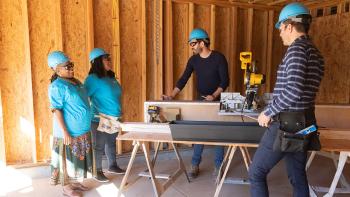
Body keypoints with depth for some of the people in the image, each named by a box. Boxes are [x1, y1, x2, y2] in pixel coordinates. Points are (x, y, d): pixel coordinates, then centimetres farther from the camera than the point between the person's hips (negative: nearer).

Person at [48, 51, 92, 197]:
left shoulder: (76, 82, 9)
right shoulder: (57, 86, -16)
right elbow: (57, 111, -20)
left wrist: (86, 125, 18)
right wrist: (65, 132, -23)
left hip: (82, 130, 8)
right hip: (70, 132, -8)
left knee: (77, 158, 18)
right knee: (68, 159, 6)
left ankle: (73, 182, 34)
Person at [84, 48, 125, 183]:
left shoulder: (111, 77, 10)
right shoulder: (93, 79, -13)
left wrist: (118, 114, 20)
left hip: (114, 118, 7)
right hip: (100, 119, -7)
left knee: (111, 143, 19)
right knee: (99, 146, 4)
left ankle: (112, 166, 35)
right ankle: (97, 172, 19)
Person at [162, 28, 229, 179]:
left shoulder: (218, 58, -12)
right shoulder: (193, 60, 0)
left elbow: (225, 81, -13)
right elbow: (183, 79, -3)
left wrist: (214, 95, -26)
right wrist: (172, 96, -15)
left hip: (216, 101, -3)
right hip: (200, 101, 4)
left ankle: (218, 166, 18)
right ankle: (195, 165, 17)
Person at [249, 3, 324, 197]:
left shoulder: (297, 48, -15)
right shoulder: (315, 53, 13)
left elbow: (294, 91, -26)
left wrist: (268, 112, -14)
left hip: (286, 124, -9)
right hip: (304, 123, 9)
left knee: (256, 173, 3)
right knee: (298, 177, 19)